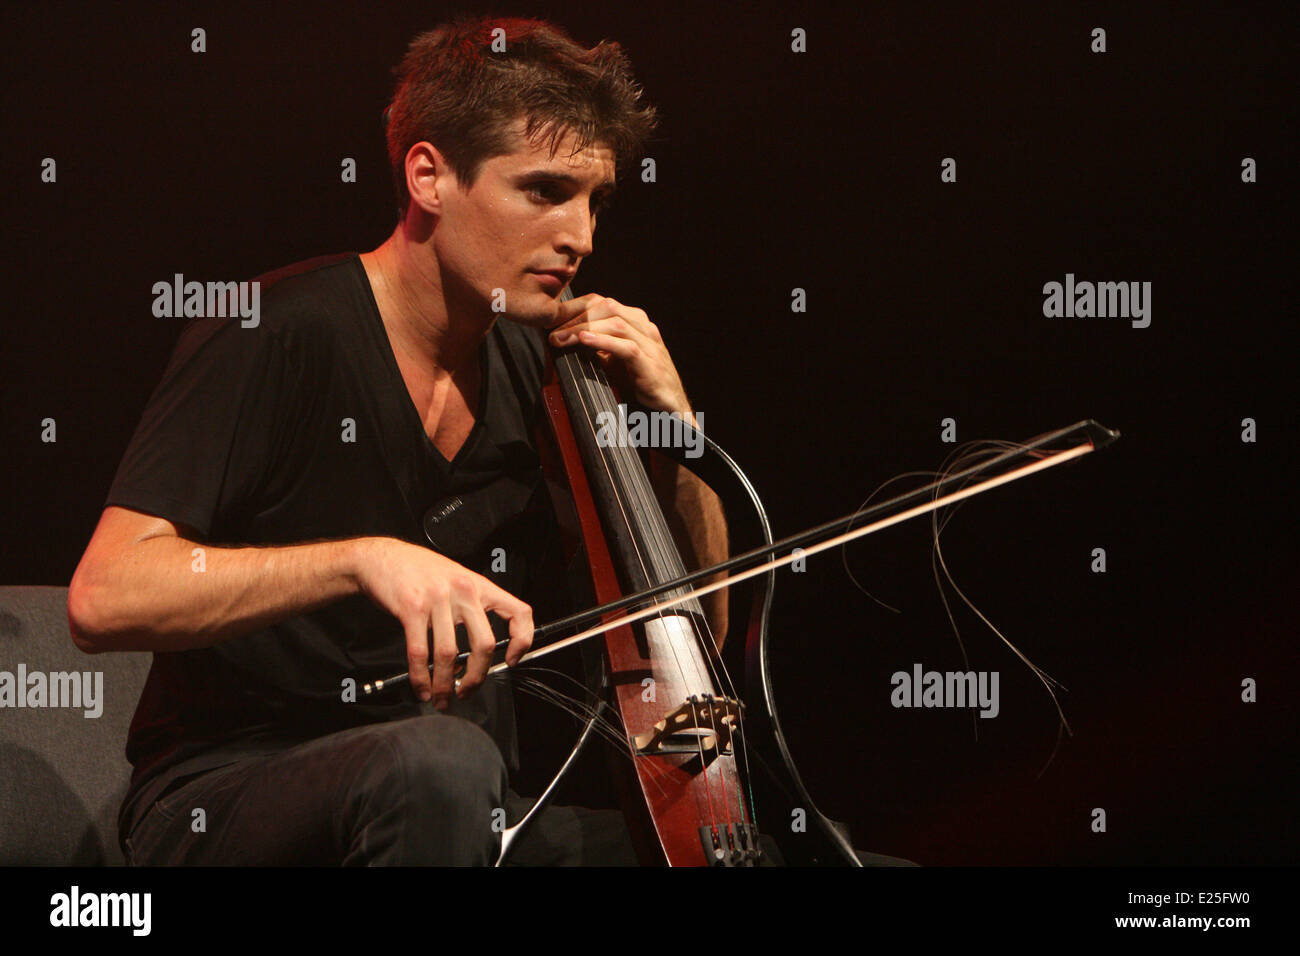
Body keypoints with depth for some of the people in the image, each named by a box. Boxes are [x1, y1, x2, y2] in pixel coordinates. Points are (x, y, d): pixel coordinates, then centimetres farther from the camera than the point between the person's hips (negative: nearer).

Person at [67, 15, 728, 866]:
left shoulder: (539, 375, 8)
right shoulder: (278, 337, -11)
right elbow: (105, 598, -22)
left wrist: (674, 424, -1)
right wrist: (363, 559, -31)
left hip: (473, 815, 5)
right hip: (224, 805, -5)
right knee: (440, 761, -37)